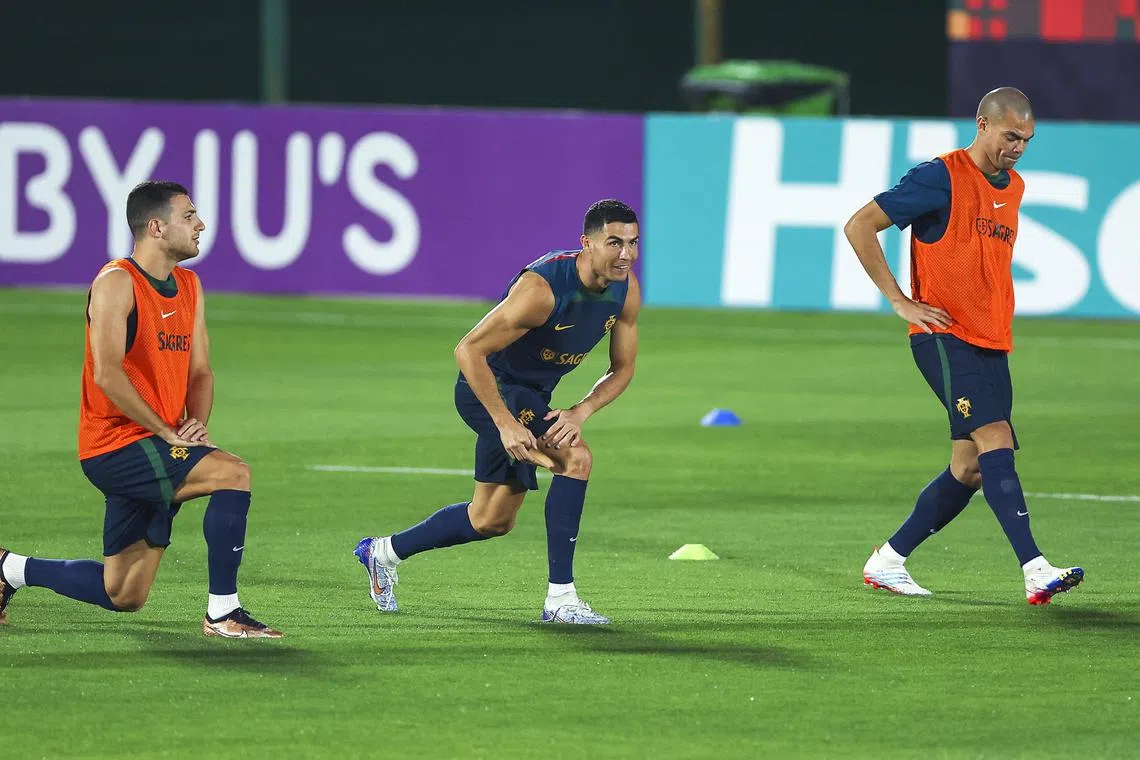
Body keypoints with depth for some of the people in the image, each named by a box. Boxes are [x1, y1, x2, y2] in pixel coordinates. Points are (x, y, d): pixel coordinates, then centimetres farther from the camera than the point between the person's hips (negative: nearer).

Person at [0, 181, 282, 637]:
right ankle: (222, 611, -21)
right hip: (116, 446, -9)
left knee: (123, 596, 10)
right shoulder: (116, 283, -11)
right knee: (233, 474, -25)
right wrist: (167, 432, -20)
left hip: (152, 452, 9)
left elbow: (200, 370, 17)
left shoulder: (189, 286, 14)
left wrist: (197, 424, -3)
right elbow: (107, 374, -20)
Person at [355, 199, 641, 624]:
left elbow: (622, 369, 1)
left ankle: (383, 552, 39)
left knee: (493, 520, 17)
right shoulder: (541, 289, -32)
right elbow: (468, 350, -29)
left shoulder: (626, 292, -10)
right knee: (576, 457, -29)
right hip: (491, 387, -8)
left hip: (533, 396, 8)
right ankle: (560, 598, -25)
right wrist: (505, 424, -33)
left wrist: (580, 413, -17)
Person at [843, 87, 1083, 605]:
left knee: (971, 468, 5)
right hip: (944, 336, -8)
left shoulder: (1014, 188, 16)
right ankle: (1035, 571, -30)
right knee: (994, 440, -21)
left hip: (991, 343, 8)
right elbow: (859, 227, -9)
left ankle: (888, 561, 18)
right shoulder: (941, 178, -9)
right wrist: (901, 302, -10)